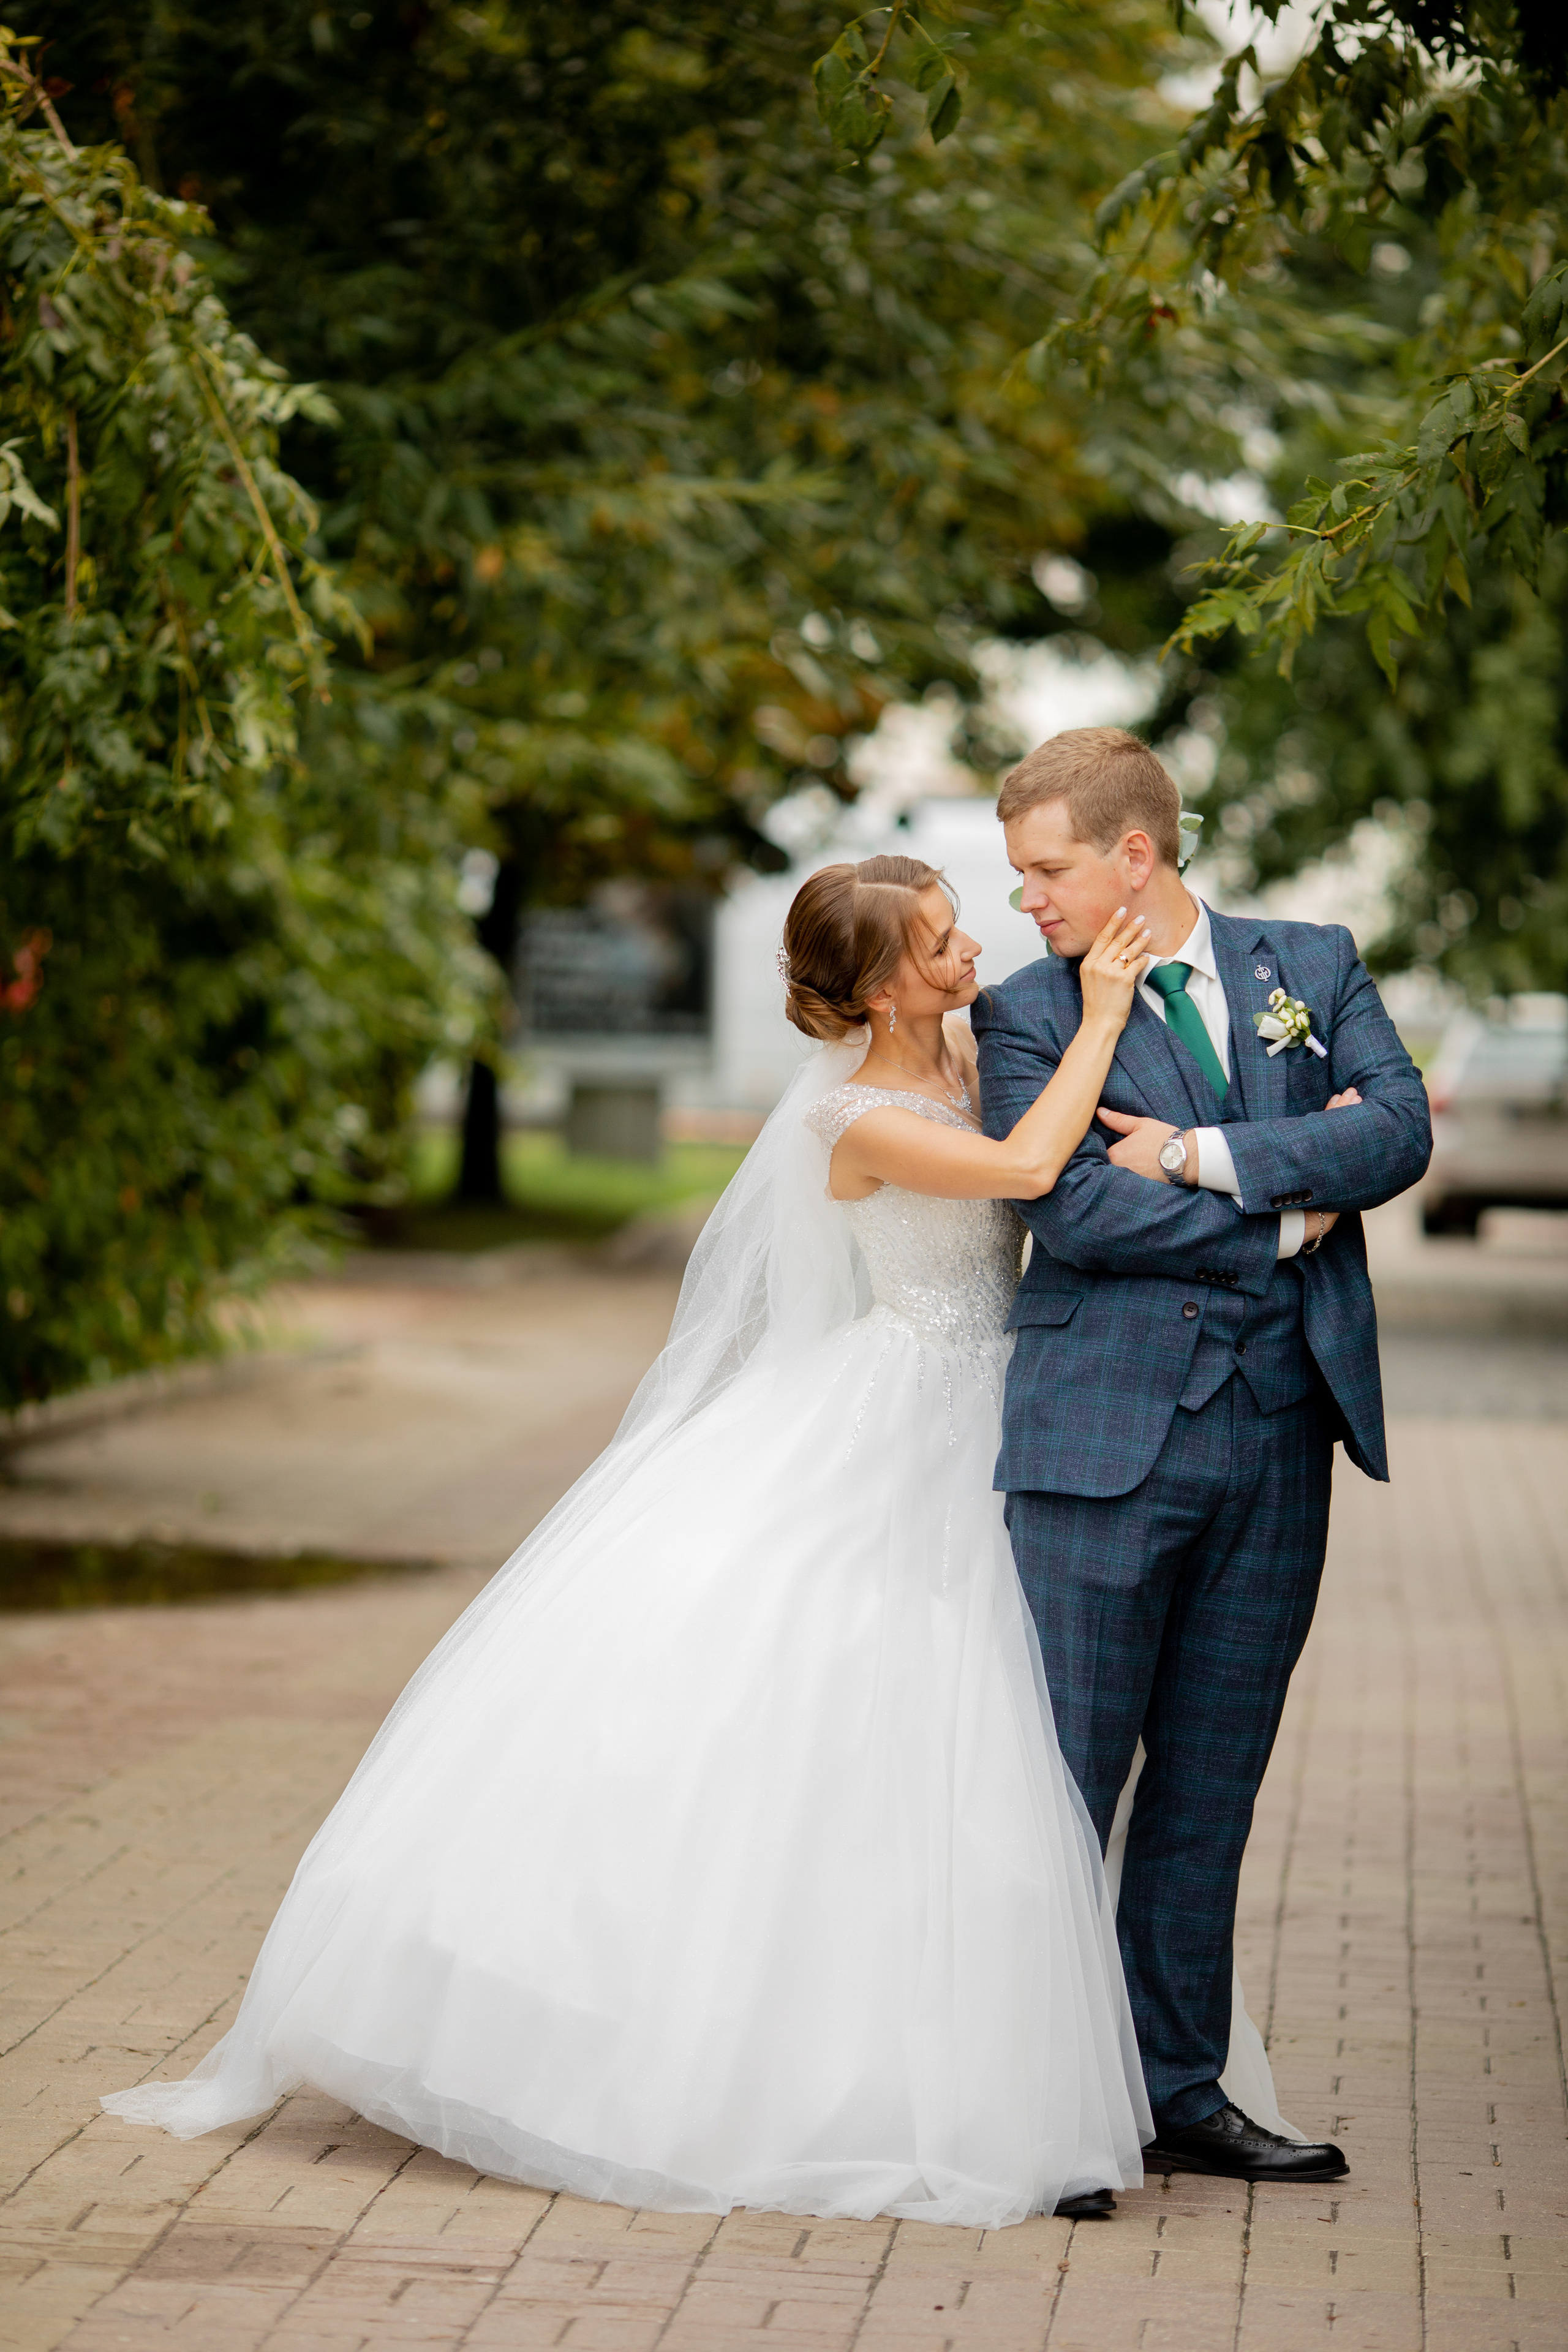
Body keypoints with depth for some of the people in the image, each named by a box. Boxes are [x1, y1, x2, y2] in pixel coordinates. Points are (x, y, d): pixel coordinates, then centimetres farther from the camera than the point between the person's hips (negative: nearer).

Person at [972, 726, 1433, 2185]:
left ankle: (1178, 2090, 19)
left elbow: (1400, 1131, -5)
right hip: (1102, 1439, -3)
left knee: (1209, 1792, 10)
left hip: (1278, 1440, 3)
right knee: (1059, 1790, -4)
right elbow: (1067, 1209, -12)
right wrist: (1284, 1219, -7)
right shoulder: (1025, 1013, 2)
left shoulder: (1313, 968, 11)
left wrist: (1198, 1156, -13)